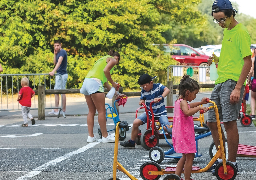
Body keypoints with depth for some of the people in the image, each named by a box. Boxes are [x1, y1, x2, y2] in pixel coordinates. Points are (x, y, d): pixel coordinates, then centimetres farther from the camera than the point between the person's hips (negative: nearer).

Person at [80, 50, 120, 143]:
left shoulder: (103, 59, 33)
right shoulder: (113, 60, 7)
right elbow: (105, 70, -13)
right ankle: (105, 136, 0)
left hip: (87, 81, 9)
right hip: (95, 83, -9)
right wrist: (113, 83, -1)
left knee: (91, 111, 12)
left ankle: (90, 136, 10)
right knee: (101, 111, -3)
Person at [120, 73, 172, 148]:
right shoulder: (143, 91, 3)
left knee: (166, 128, -27)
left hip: (160, 112, -4)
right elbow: (142, 99, 14)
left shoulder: (158, 86, -10)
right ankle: (131, 142, 0)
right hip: (149, 112, 4)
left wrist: (160, 98, -44)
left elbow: (167, 90, -27)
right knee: (135, 122, -14)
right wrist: (141, 102, -12)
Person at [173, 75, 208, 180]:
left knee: (185, 156, 19)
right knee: (190, 156, -6)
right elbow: (187, 112, -37)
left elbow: (189, 106, 37)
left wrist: (200, 103, 37)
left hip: (180, 134, 11)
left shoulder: (179, 101, 15)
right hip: (185, 134, -11)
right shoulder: (183, 102, -16)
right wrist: (199, 108, -33)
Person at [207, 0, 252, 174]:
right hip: (220, 81, 9)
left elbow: (248, 61, -15)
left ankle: (232, 163, -2)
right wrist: (217, 60, 11)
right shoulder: (227, 31, 17)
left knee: (229, 122, -11)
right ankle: (221, 158, 23)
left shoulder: (241, 32, -10)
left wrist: (238, 88, -20)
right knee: (212, 122, 10)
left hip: (233, 82, -9)